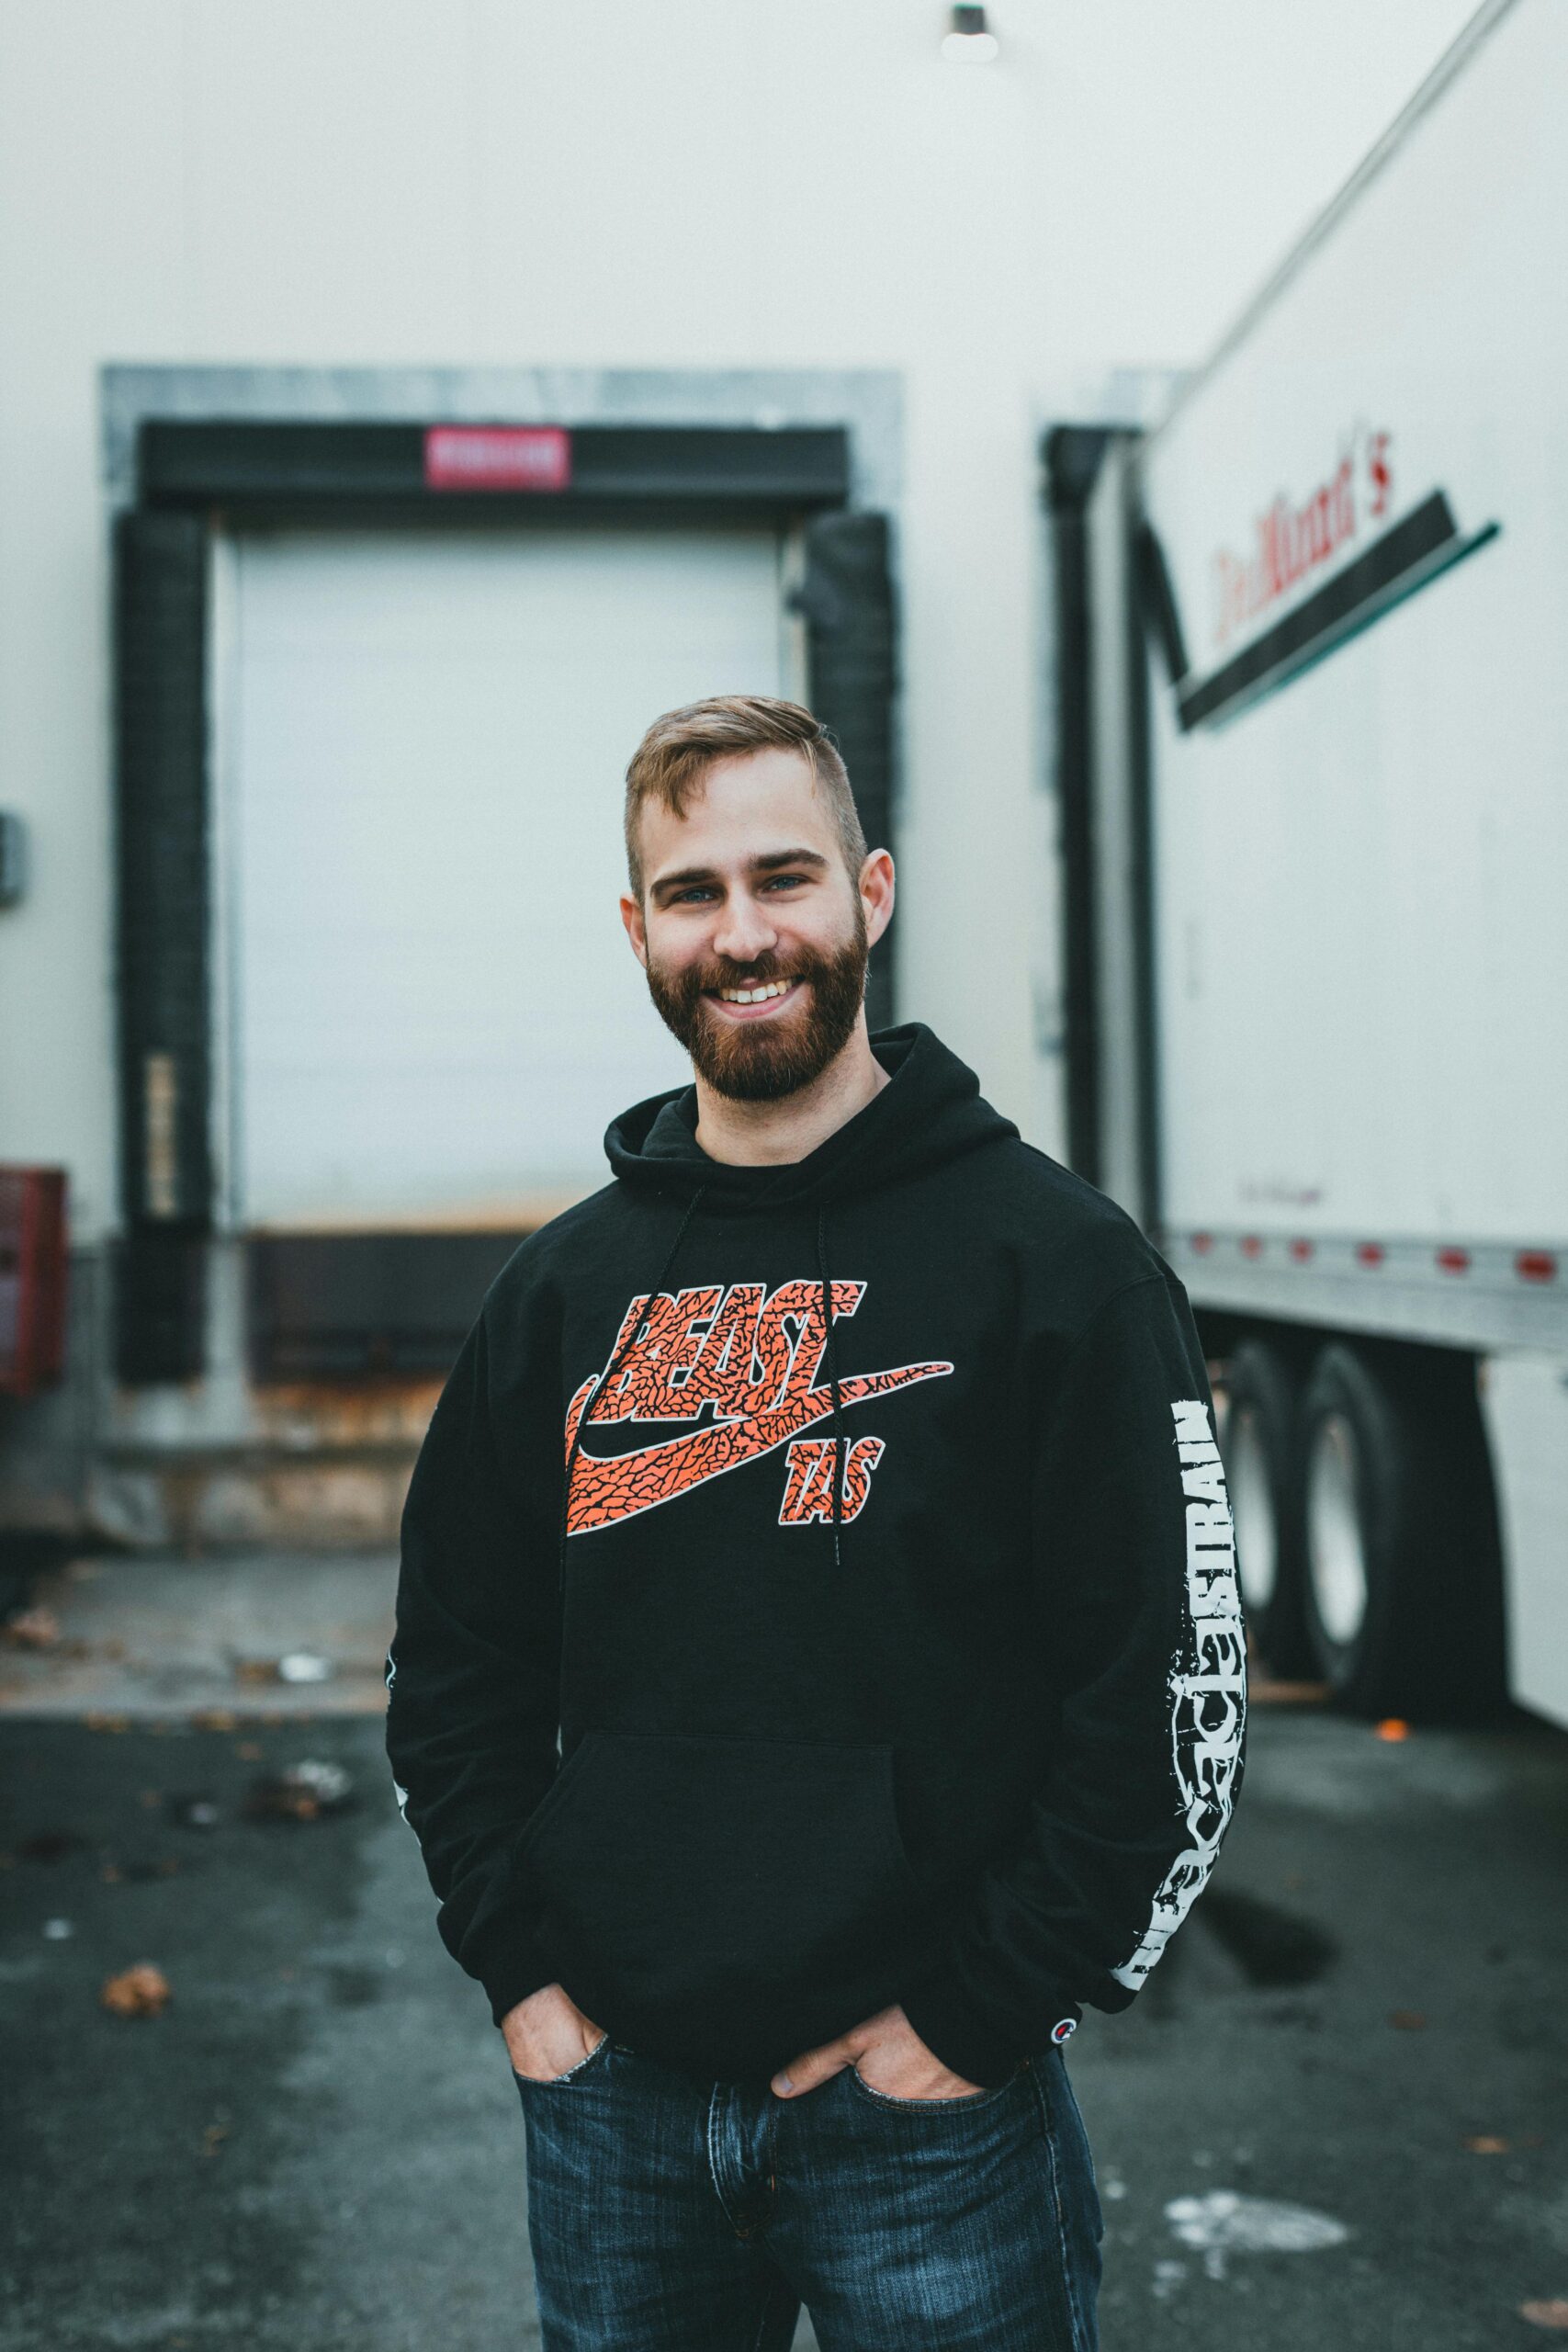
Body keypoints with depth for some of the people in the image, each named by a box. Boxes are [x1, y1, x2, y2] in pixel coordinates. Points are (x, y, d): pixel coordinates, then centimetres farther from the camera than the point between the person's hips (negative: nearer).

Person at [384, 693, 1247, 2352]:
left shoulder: (1054, 1259, -7)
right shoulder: (566, 1285, 6)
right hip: (609, 2105, 4)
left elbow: (1175, 1692, -9)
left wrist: (979, 2015, -11)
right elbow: (451, 1661, 12)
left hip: (930, 2117, -3)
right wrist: (520, 1965, 3)